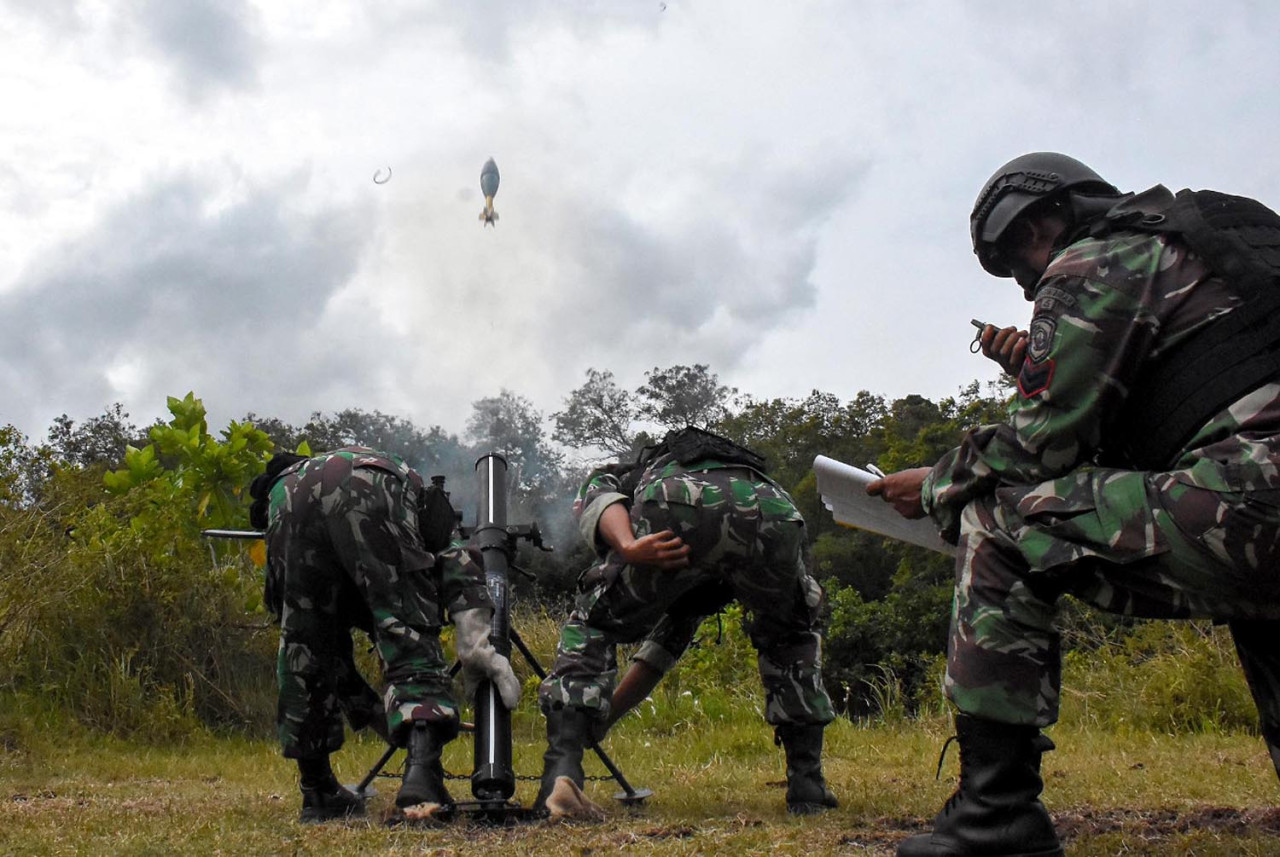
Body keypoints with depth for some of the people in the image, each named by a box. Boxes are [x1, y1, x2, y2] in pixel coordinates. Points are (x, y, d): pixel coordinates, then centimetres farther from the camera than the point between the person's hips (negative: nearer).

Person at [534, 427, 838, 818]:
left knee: (590, 627, 20)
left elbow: (599, 498, 13)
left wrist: (629, 548, -8)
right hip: (772, 511, 4)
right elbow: (666, 640, 54)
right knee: (792, 641, 33)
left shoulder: (605, 480, 39)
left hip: (674, 510, -4)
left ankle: (561, 774, 3)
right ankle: (807, 785, 24)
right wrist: (601, 718, 61)